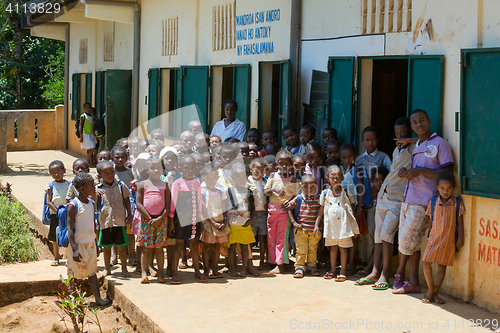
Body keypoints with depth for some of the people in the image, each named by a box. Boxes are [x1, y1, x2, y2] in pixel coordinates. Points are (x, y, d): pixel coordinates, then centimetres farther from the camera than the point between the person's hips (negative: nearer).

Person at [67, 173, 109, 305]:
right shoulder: (74, 205, -16)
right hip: (78, 245, -6)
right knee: (74, 274, 4)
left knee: (92, 271, 10)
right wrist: (74, 249, -21)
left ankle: (98, 298, 13)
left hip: (90, 244, 6)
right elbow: (70, 228, -16)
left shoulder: (91, 203, 7)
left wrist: (96, 244, 18)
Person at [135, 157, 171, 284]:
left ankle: (160, 273, 10)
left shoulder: (165, 185, 7)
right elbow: (138, 204, -1)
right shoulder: (143, 185, 4)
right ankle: (144, 273, 6)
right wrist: (149, 218, -8)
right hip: (146, 219, -1)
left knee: (159, 247, 5)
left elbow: (168, 205, 2)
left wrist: (160, 219, -11)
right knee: (146, 248, 1)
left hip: (161, 219, 1)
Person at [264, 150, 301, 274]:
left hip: (285, 211, -3)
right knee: (271, 238, 6)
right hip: (272, 209, 3)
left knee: (282, 237, -6)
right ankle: (274, 262, 16)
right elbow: (265, 192, 5)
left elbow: (298, 195, 3)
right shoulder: (273, 177, 7)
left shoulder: (294, 179, 1)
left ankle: (280, 265, -3)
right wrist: (274, 189, -14)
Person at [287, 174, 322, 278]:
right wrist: (294, 222, -4)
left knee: (313, 249, 12)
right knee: (301, 249, 0)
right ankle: (299, 267, 7)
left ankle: (311, 266, 24)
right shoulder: (298, 199, -4)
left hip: (315, 230, 1)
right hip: (301, 229, -1)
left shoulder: (319, 199, -3)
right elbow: (289, 209, 3)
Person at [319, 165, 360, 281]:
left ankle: (342, 272, 6)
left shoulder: (346, 192, -2)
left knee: (343, 248, 1)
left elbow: (351, 209, 2)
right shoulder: (325, 193, 4)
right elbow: (321, 210, 10)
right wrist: (317, 224, 7)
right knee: (333, 248, 11)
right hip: (330, 224, 2)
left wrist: (353, 227, 1)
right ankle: (332, 270, 22)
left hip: (343, 224, -2)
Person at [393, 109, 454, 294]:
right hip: (408, 199, 8)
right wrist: (404, 172, 6)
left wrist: (419, 171, -18)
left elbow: (447, 173, -13)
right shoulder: (415, 146, 19)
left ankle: (400, 274, 17)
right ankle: (414, 282, 11)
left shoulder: (439, 144, -6)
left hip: (423, 201, -7)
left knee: (407, 240, -3)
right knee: (411, 242, 7)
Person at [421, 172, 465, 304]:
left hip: (449, 240, -1)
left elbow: (460, 221, 2)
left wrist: (460, 238, 0)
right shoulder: (433, 202, 1)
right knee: (426, 262, -8)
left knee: (442, 266, 4)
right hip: (434, 238, 1)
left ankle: (433, 292, 13)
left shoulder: (457, 203, -2)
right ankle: (432, 289, 7)